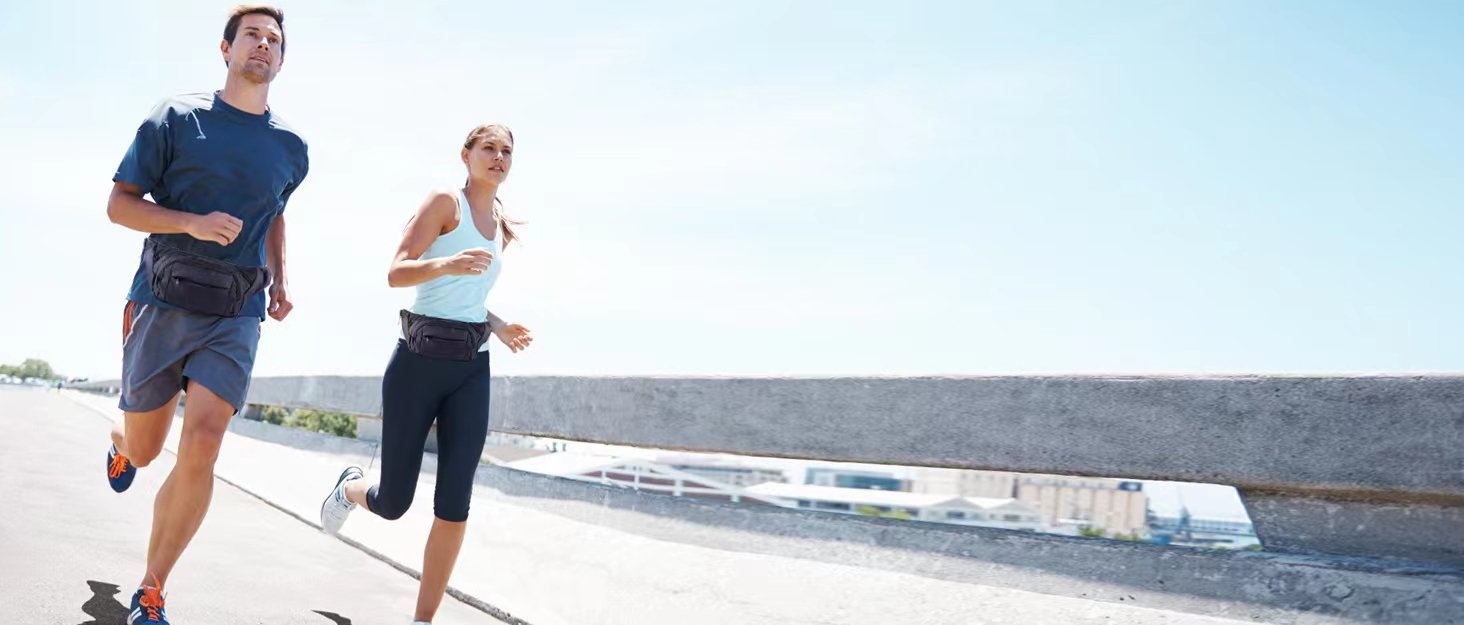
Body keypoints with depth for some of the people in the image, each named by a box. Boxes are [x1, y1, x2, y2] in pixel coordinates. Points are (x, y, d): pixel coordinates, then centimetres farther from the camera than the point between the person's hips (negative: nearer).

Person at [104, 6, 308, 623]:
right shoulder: (176, 118, 1)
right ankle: (118, 443, 54)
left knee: (200, 451, -15)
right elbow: (119, 203, 0)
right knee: (143, 451, 13)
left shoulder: (290, 148, 9)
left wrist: (281, 281, 14)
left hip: (236, 316, 1)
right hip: (163, 302, -1)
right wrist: (193, 223, -18)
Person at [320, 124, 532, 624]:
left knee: (454, 505, -6)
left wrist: (500, 327, 11)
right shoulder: (445, 202, -3)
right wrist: (446, 263, -31)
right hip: (418, 361, -5)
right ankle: (351, 487, 42)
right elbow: (396, 273, -13)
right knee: (393, 504, 5)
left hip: (472, 369, 5)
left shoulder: (501, 229, 17)